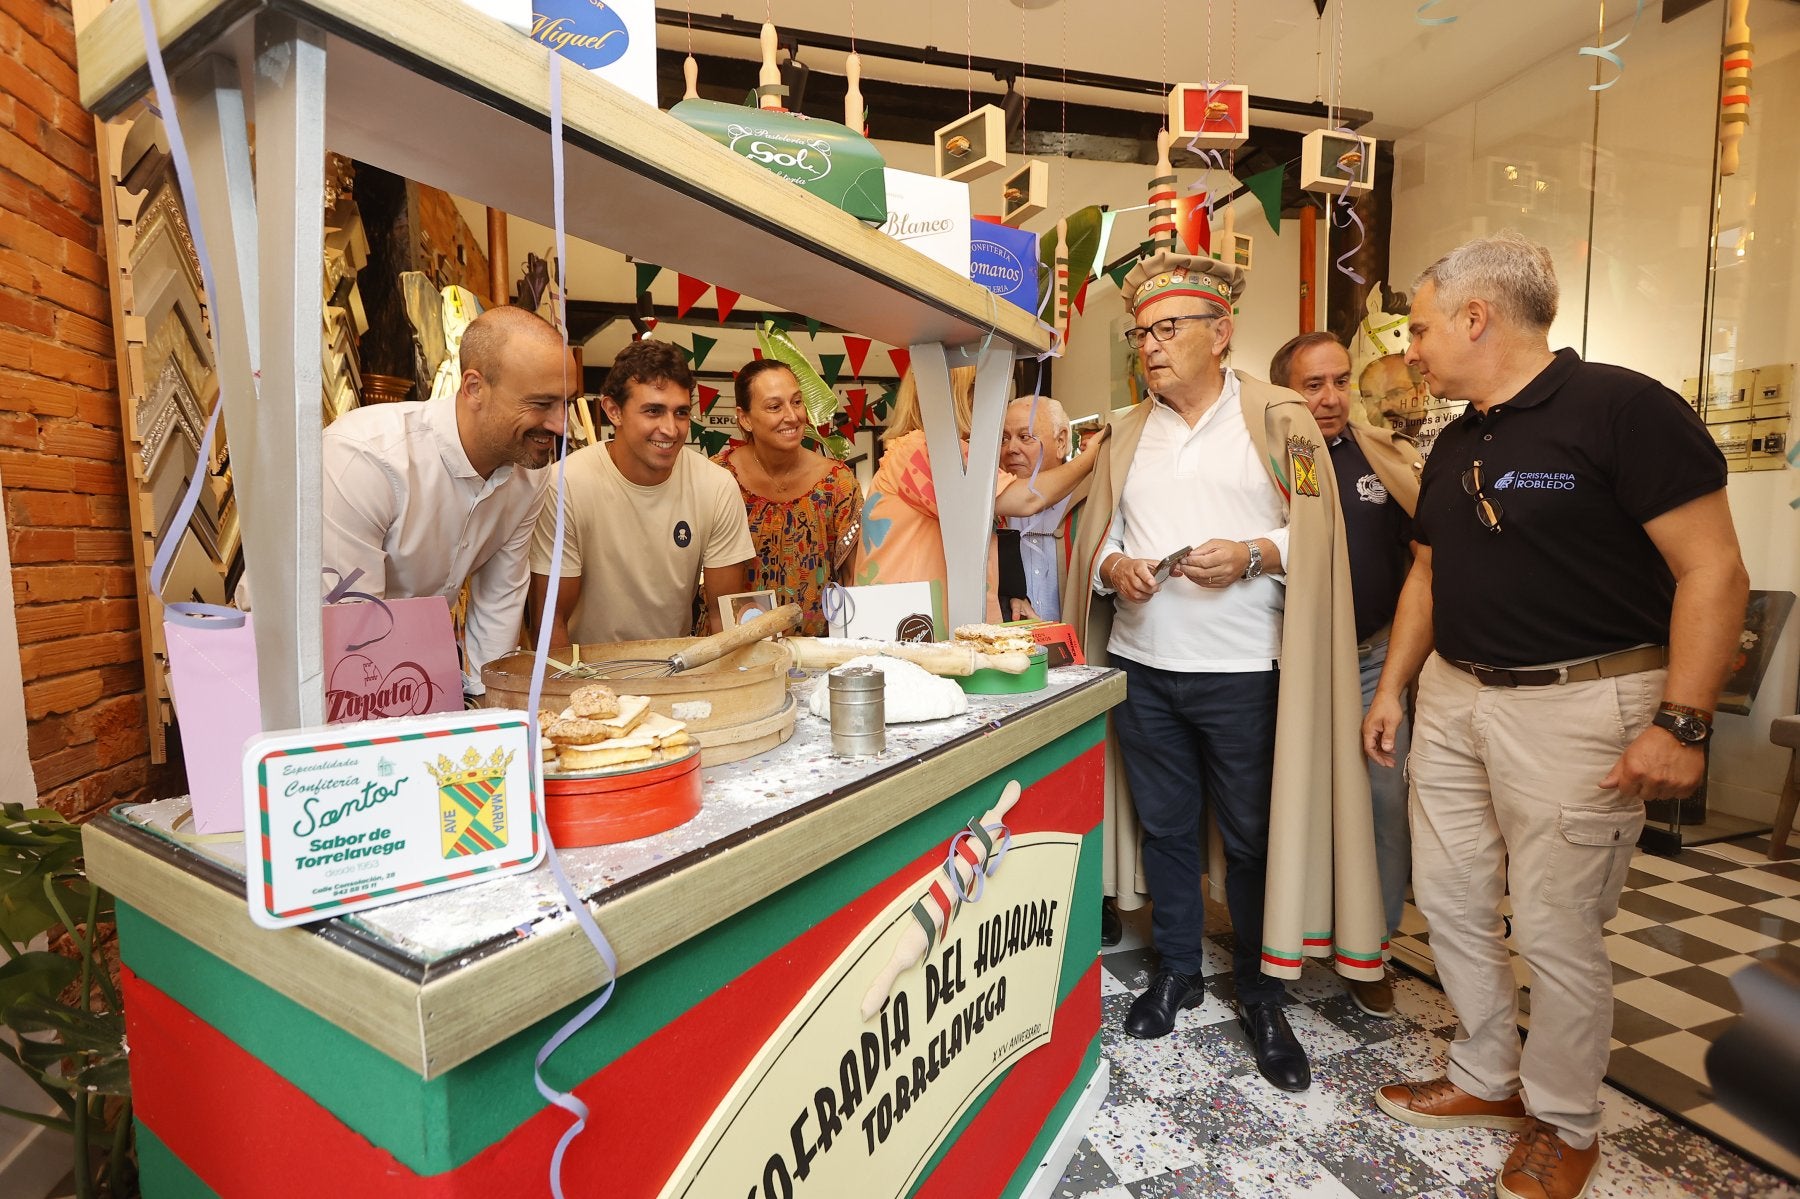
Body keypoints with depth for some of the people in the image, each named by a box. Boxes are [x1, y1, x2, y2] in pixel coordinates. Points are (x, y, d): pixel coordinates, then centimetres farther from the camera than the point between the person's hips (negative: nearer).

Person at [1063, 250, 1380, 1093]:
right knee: (1163, 825, 15)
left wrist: (1251, 555, -20)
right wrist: (1114, 567, -8)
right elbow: (1098, 536, 13)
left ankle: (1260, 994, 29)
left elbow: (1316, 538, -3)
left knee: (1253, 836, 8)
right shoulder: (1129, 433, 11)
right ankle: (1177, 970, 34)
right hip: (1141, 666, 4)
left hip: (1243, 672, -3)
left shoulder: (1278, 420, 0)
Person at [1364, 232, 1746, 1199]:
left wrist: (1682, 722, -18)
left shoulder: (1623, 409, -12)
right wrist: (1392, 686, 16)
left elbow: (1713, 570, -14)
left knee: (1557, 929, 5)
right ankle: (1487, 1079, 35)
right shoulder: (1457, 442, 12)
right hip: (1454, 694, 8)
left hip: (1574, 704, -7)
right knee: (1450, 899, 14)